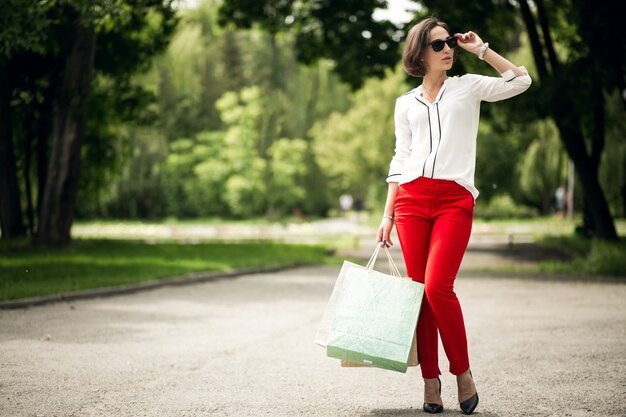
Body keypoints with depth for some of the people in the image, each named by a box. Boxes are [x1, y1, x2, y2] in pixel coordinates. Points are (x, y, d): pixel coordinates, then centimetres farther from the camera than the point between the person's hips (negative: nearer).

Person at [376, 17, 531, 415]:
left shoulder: (468, 87, 12)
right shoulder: (406, 104, 17)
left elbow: (521, 81, 0)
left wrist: (481, 49, 7)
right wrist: (388, 215, 12)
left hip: (455, 199, -3)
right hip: (411, 198, 3)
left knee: (437, 287, -17)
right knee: (419, 289, -1)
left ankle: (463, 373, -1)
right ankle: (431, 381, 6)